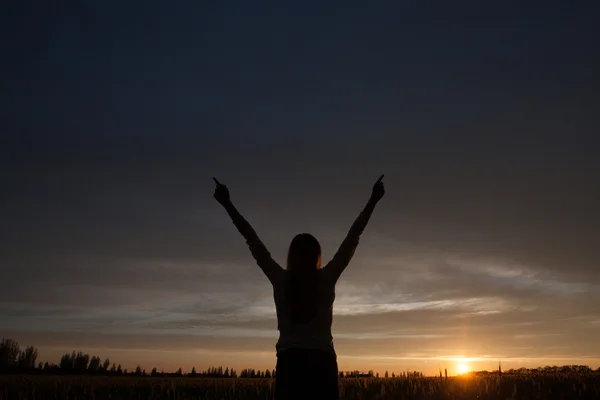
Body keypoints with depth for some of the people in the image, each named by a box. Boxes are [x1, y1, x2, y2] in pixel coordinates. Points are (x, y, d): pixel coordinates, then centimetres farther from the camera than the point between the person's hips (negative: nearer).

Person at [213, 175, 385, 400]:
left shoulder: (281, 280, 1)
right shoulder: (326, 279, 1)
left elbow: (253, 240, 6)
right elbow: (352, 238, 6)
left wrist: (227, 204, 13)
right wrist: (373, 201, 12)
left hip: (290, 362, 0)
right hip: (322, 363, 0)